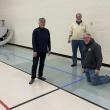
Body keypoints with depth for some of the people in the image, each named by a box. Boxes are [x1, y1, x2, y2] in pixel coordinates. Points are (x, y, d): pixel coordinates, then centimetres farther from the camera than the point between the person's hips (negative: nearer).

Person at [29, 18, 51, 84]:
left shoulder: (47, 31, 2)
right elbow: (33, 41, -10)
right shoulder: (35, 31, -9)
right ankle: (33, 77, 13)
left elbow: (49, 41, 8)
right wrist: (34, 51, -14)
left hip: (44, 51, 4)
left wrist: (49, 49, 8)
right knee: (35, 64, 1)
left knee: (42, 64, 13)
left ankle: (40, 76, 28)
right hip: (37, 51, -4)